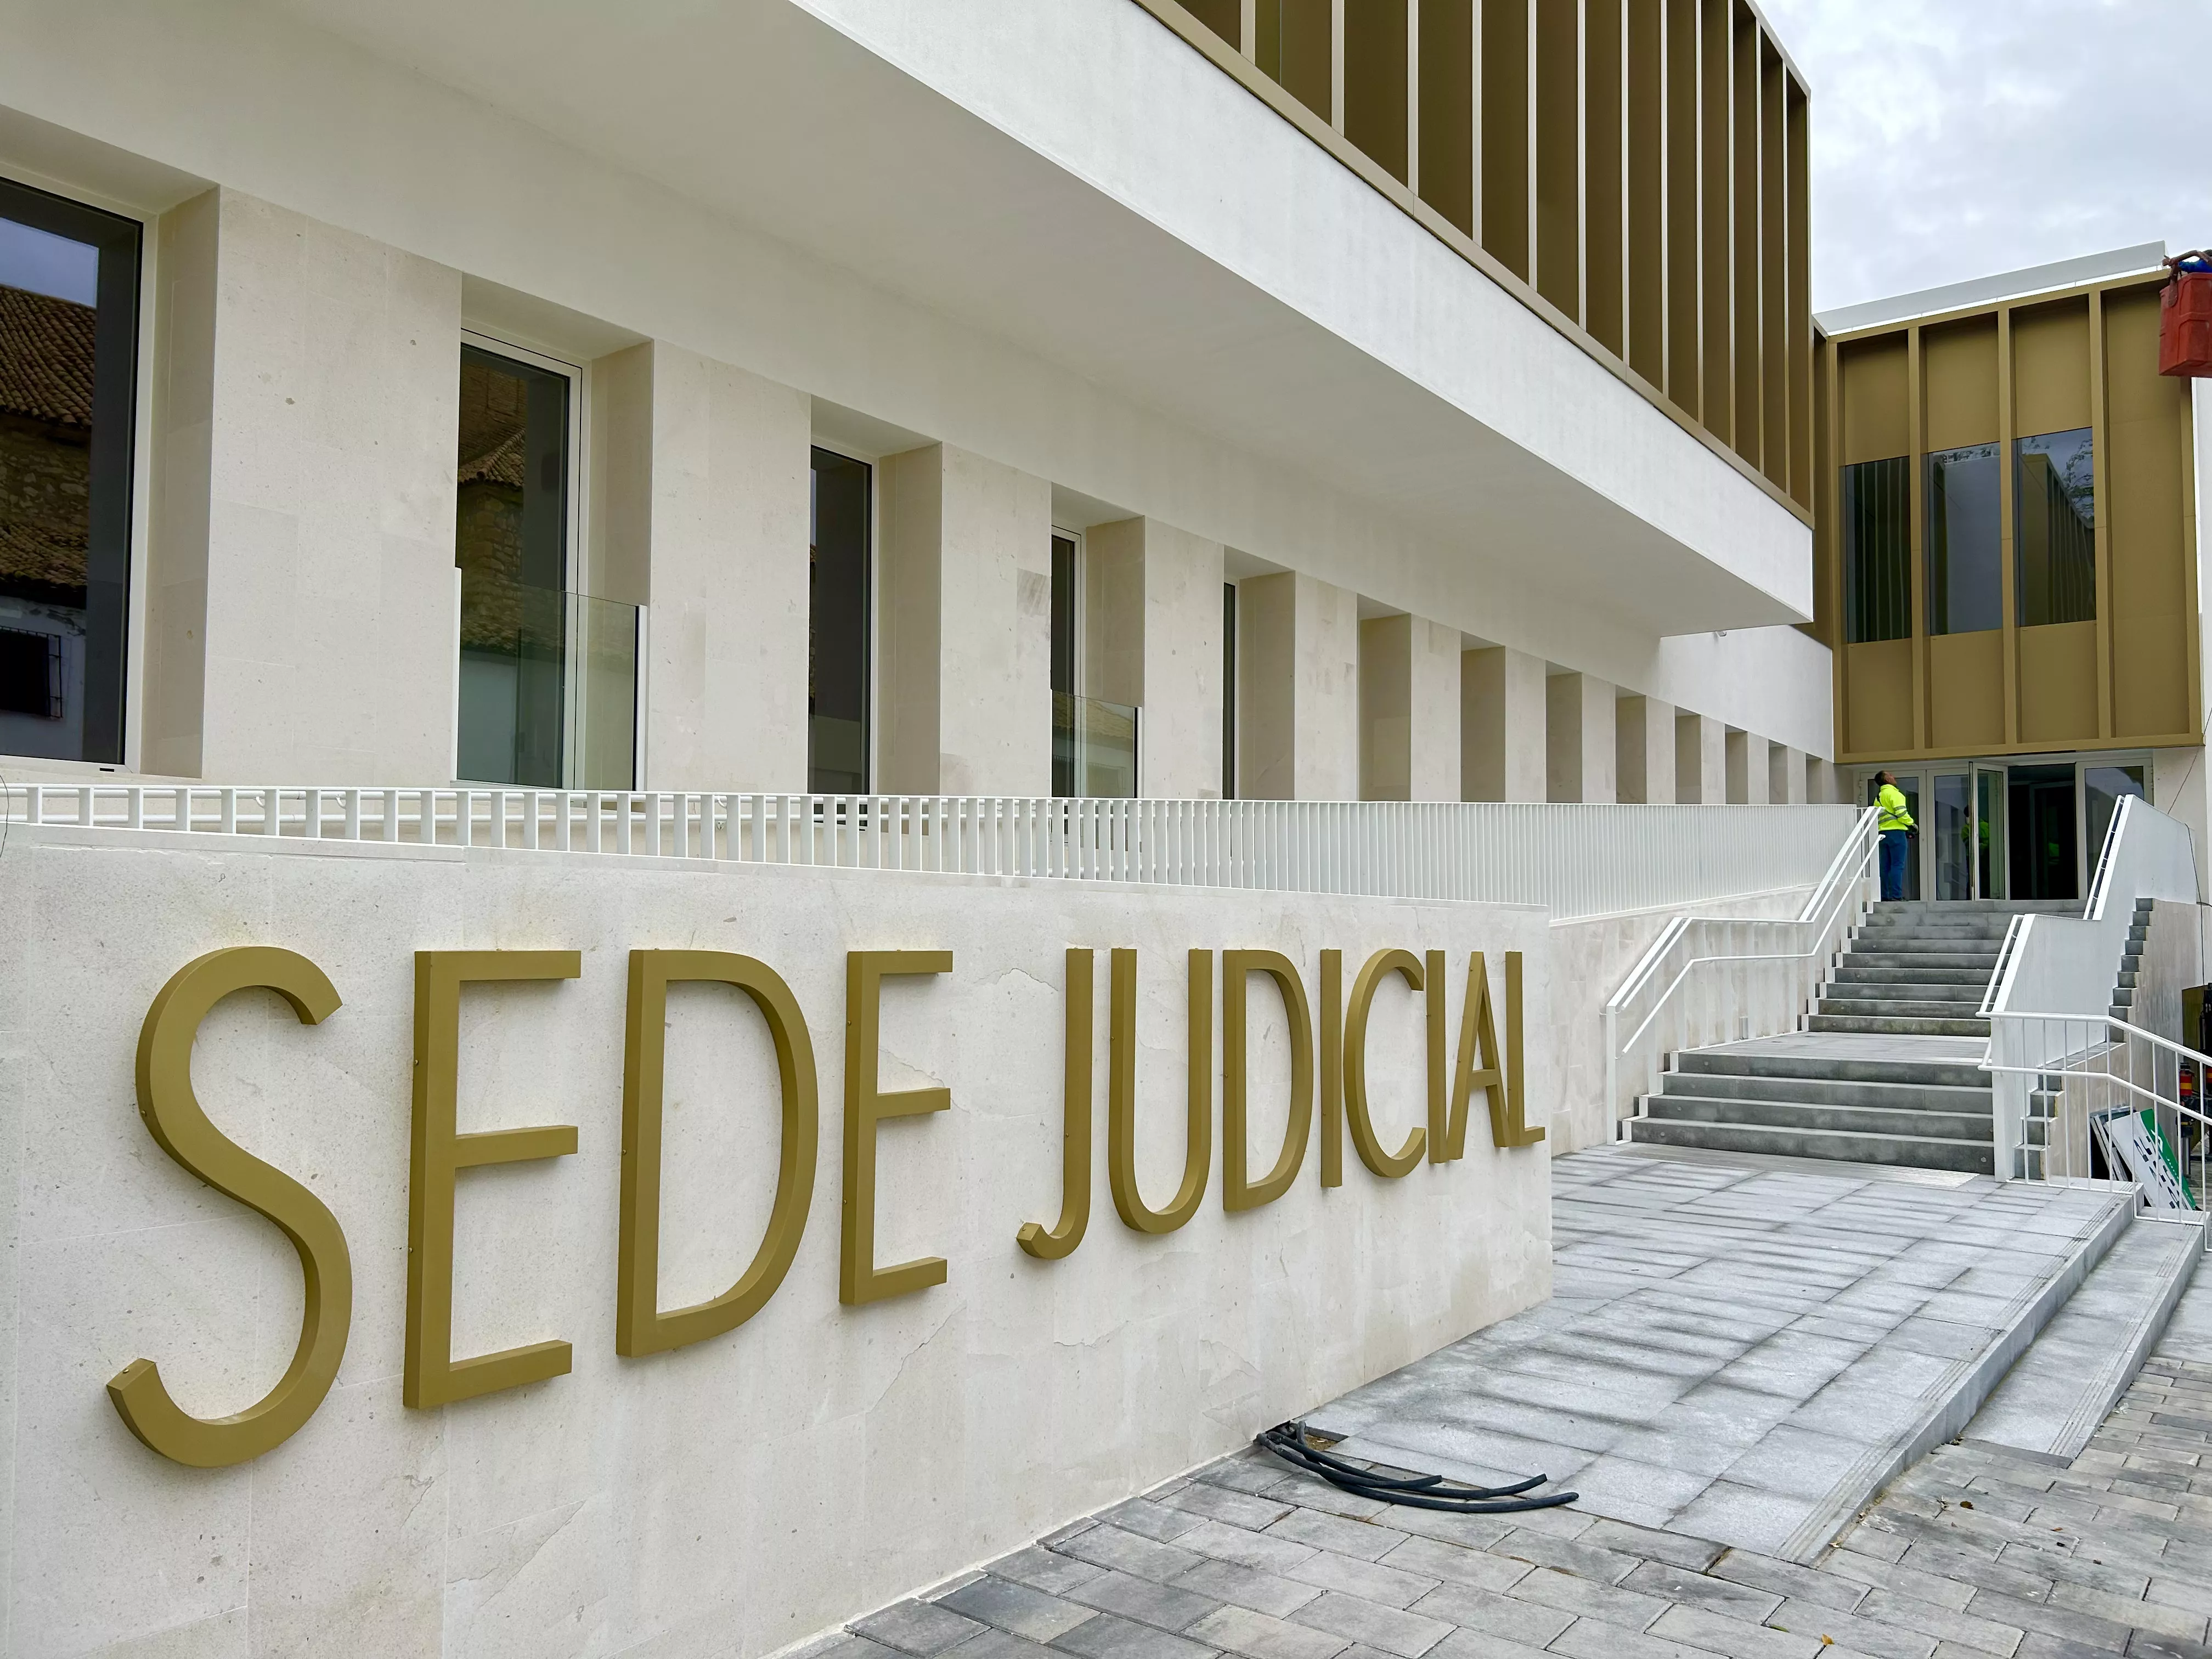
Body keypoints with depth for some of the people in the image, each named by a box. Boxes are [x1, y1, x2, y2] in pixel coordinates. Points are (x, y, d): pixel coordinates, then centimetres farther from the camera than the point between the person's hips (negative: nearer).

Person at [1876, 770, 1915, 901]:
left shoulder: (1878, 797, 19)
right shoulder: (1894, 793, -6)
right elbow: (1901, 812, -16)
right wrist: (1911, 824, -1)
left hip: (1883, 832, 8)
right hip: (1896, 832, -8)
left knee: (1885, 866, 7)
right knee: (1898, 865, -8)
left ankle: (1884, 895, 6)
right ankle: (1896, 895, -13)